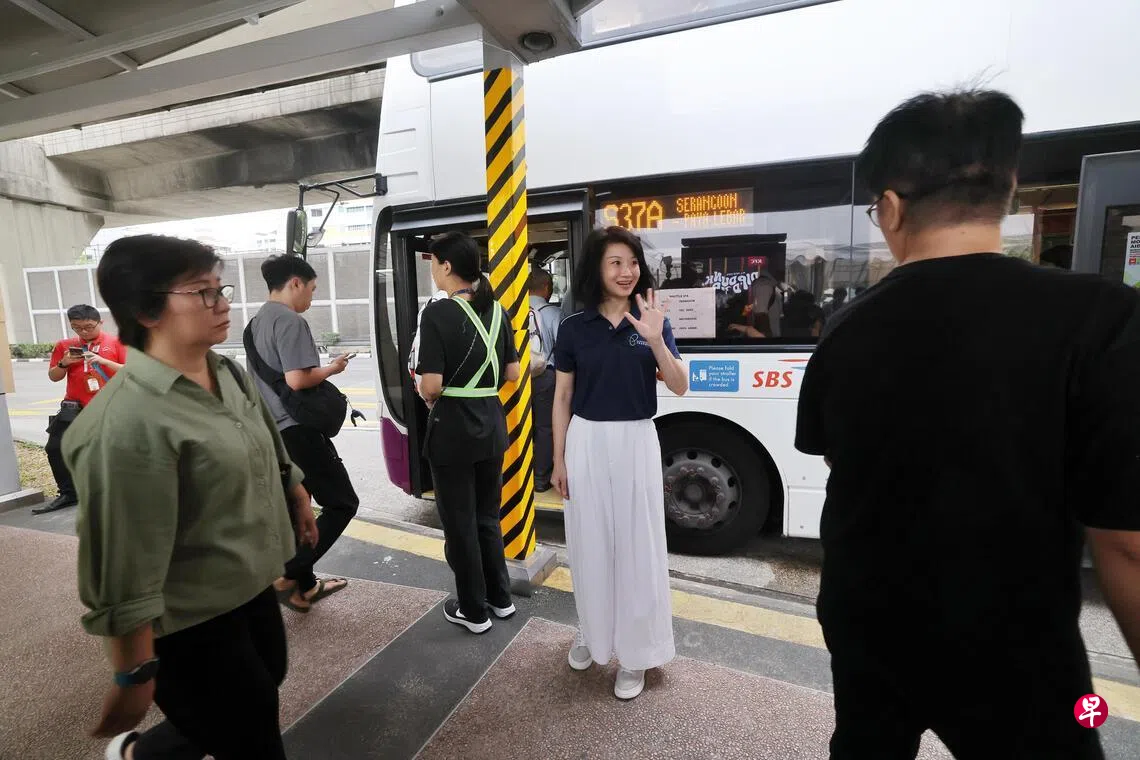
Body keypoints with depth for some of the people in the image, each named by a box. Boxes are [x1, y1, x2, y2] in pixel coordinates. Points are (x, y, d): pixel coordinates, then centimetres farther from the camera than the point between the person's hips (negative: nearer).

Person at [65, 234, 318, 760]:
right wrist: (134, 675, -19)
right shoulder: (127, 423, -29)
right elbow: (124, 565, -25)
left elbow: (272, 453, 12)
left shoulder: (229, 374, -3)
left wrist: (299, 501, 22)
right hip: (189, 628, -8)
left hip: (252, 588, 8)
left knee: (267, 681, 28)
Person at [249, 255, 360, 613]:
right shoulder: (291, 322, -15)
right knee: (342, 503, 0)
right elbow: (296, 380, -24)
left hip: (271, 430, 10)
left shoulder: (257, 322, 16)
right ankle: (288, 576, -4)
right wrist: (331, 368, -8)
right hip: (297, 430, -10)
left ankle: (303, 585, 26)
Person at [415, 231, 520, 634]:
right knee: (487, 515, 21)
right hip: (491, 425, 6)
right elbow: (512, 373, 7)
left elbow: (431, 384, -19)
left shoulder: (438, 313, -15)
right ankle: (501, 598, 35)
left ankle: (474, 611, 26)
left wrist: (428, 397, 3)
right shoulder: (495, 310, 3)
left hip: (452, 429, -6)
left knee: (459, 523, 10)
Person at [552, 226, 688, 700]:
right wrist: (558, 460, 3)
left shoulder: (653, 322, 1)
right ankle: (592, 632, 36)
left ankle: (635, 651, 25)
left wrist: (656, 341, -22)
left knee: (636, 545, 7)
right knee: (590, 543, 13)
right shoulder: (574, 328, 0)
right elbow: (562, 398, 3)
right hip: (586, 442, 1)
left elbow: (680, 387, -6)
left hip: (636, 441, 0)